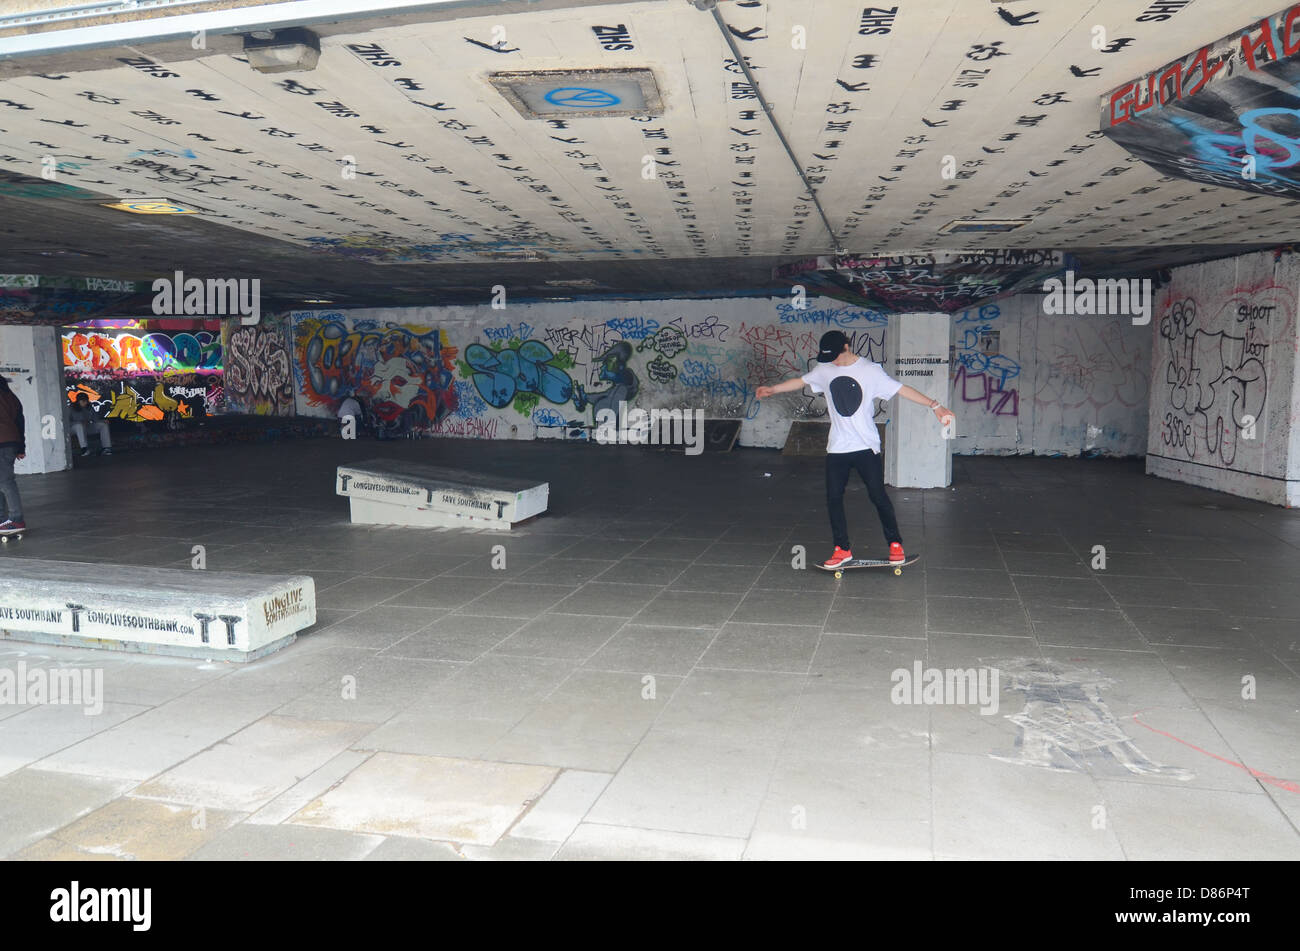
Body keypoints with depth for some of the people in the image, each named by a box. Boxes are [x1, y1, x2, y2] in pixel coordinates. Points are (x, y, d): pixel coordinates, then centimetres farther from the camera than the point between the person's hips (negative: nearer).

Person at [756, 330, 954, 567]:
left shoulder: (870, 371, -6)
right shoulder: (824, 370, 6)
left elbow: (901, 389, -8)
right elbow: (801, 381, 21)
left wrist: (934, 405, -13)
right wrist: (773, 389, 24)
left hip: (867, 447, -4)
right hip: (836, 449, 4)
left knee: (878, 496, -2)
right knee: (834, 498, 1)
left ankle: (895, 544, 15)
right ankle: (842, 549, 13)